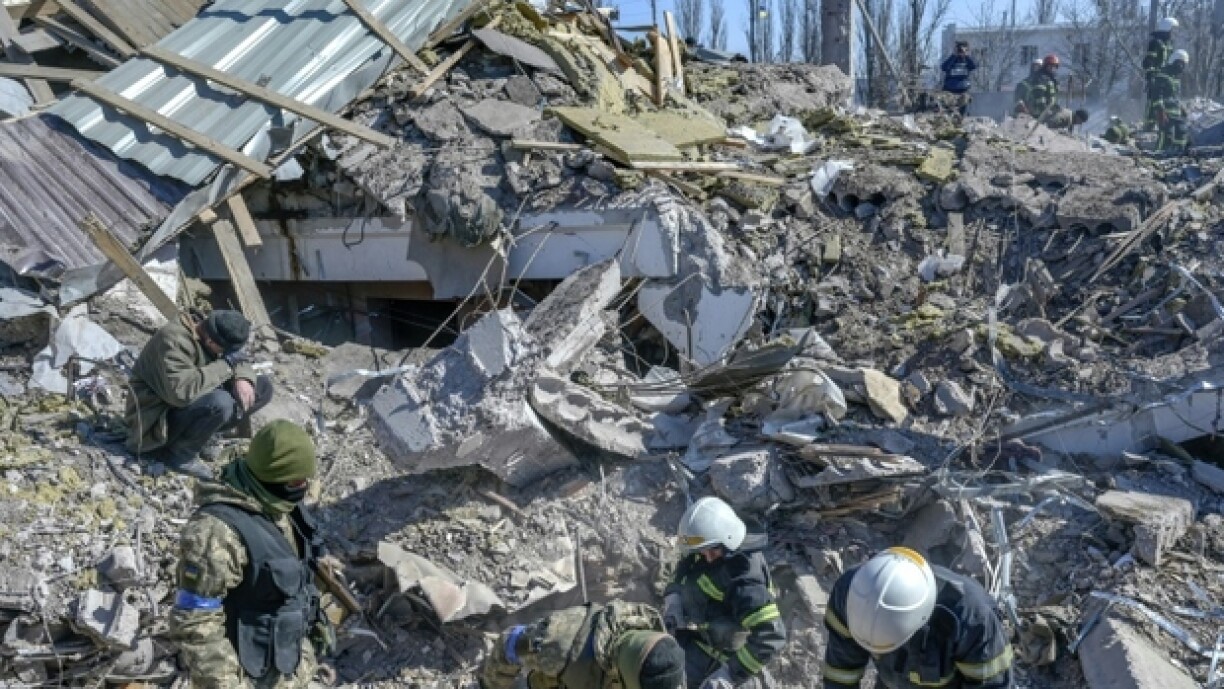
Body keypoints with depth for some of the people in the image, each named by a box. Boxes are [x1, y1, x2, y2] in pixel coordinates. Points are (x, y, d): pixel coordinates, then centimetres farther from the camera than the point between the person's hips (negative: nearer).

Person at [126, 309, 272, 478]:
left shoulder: (209, 334, -2)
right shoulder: (175, 340, -27)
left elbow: (239, 359, 10)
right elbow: (181, 391, -39)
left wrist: (243, 378, -15)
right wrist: (225, 365, -29)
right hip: (158, 418, -8)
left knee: (263, 386, -2)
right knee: (220, 402, -37)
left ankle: (200, 433, -1)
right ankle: (180, 454, -13)